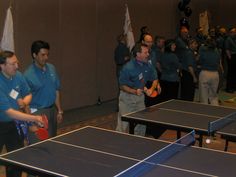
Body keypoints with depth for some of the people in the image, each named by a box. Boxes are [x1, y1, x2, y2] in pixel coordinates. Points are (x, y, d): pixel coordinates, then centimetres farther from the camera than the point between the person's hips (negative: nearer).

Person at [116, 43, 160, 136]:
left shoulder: (148, 65, -4)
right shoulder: (128, 67, -21)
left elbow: (155, 79, 9)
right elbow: (122, 86, -16)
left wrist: (151, 89, -10)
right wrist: (135, 92, -29)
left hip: (140, 97, 6)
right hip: (127, 97, -6)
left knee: (141, 124, 10)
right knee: (124, 124, 0)